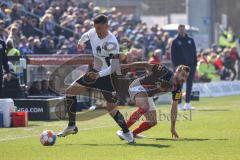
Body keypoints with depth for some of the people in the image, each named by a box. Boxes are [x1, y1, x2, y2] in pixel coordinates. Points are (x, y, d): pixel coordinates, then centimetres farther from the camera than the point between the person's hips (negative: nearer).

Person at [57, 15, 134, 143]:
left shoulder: (112, 43, -28)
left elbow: (114, 67, -32)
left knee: (111, 108, -14)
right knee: (70, 91, 3)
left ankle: (126, 132, 4)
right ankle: (71, 126, 9)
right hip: (95, 72, 7)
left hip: (108, 76, -7)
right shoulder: (93, 33, -7)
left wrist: (99, 74, -44)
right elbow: (85, 36, 21)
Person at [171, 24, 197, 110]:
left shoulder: (190, 40, 12)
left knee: (189, 85, 3)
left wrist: (195, 64, 3)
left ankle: (187, 103, 9)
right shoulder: (175, 41, 3)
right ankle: (179, 104, 0)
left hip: (190, 65, 3)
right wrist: (175, 65, -11)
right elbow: (173, 55, -1)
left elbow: (194, 53, 12)